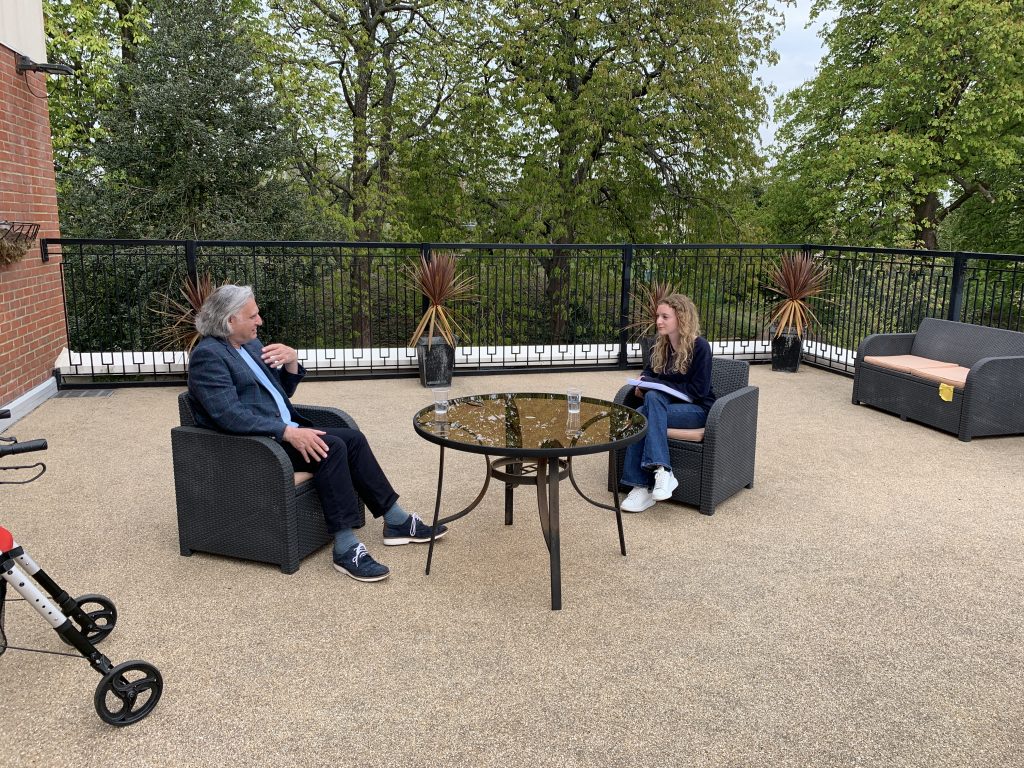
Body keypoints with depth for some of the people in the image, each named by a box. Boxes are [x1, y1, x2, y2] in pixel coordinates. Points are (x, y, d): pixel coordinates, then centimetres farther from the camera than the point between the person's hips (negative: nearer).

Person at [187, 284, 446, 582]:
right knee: (331, 448, -27)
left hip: (283, 430, 9)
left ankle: (397, 522, -2)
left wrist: (292, 361, -1)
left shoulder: (250, 344, 14)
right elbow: (231, 416, -24)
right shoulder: (207, 355, -13)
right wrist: (288, 432, -29)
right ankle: (346, 549, -26)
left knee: (353, 438, -8)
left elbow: (283, 391, 19)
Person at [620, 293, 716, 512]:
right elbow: (649, 373, 25)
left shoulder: (699, 346, -9)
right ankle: (642, 486, -34)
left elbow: (699, 390, -13)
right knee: (638, 415, -29)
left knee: (653, 398, -34)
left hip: (697, 409, -5)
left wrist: (655, 385, -15)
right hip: (666, 404, 5)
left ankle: (662, 471, -40)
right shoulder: (660, 347, 11)